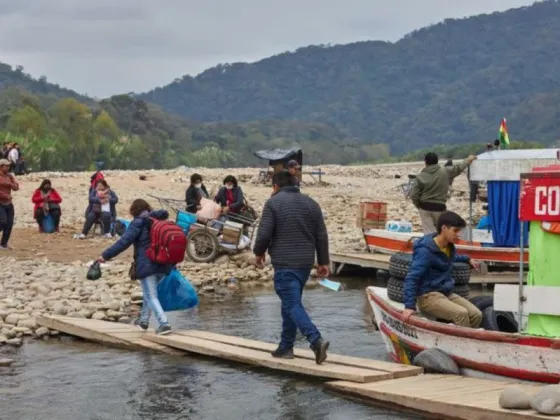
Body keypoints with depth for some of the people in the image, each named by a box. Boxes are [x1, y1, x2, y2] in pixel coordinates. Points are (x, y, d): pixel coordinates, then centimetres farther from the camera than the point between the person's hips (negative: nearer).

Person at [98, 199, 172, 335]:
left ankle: (164, 324, -20)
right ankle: (143, 320, 33)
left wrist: (105, 255, -14)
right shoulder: (159, 221, 15)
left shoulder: (138, 223, -6)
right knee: (149, 293, 24)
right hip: (163, 265, 7)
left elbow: (124, 242, -15)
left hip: (147, 265, -7)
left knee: (151, 296, -6)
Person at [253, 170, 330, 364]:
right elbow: (322, 236, 9)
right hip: (306, 262, 6)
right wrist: (323, 262, 15)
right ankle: (286, 346, 22)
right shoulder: (311, 203, 11)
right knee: (290, 303, 18)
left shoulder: (273, 203, -6)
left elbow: (264, 234, -11)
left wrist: (259, 253, 7)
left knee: (292, 305, -8)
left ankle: (316, 340, -25)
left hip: (284, 263, -6)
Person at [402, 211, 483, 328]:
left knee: (476, 314, -14)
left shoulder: (449, 246, 10)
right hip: (429, 296, -8)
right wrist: (409, 306, -29)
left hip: (447, 293, 8)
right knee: (461, 313, -31)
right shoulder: (426, 250, -16)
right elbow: (412, 278, -21)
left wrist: (467, 259, 38)